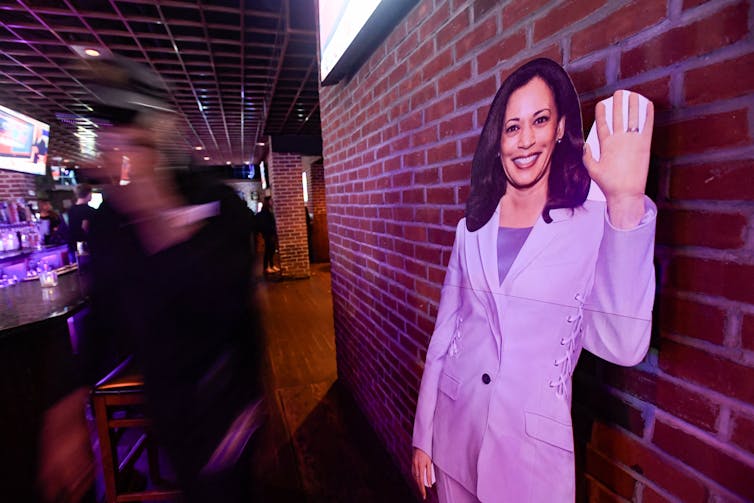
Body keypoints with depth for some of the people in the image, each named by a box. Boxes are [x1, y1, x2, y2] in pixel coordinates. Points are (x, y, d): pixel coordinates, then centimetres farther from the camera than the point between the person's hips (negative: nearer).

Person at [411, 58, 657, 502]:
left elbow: (623, 346, -23)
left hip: (534, 449, -2)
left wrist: (626, 202, -29)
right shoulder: (473, 229, -1)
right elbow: (444, 334, 2)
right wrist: (422, 437, 7)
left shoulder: (595, 226, -9)